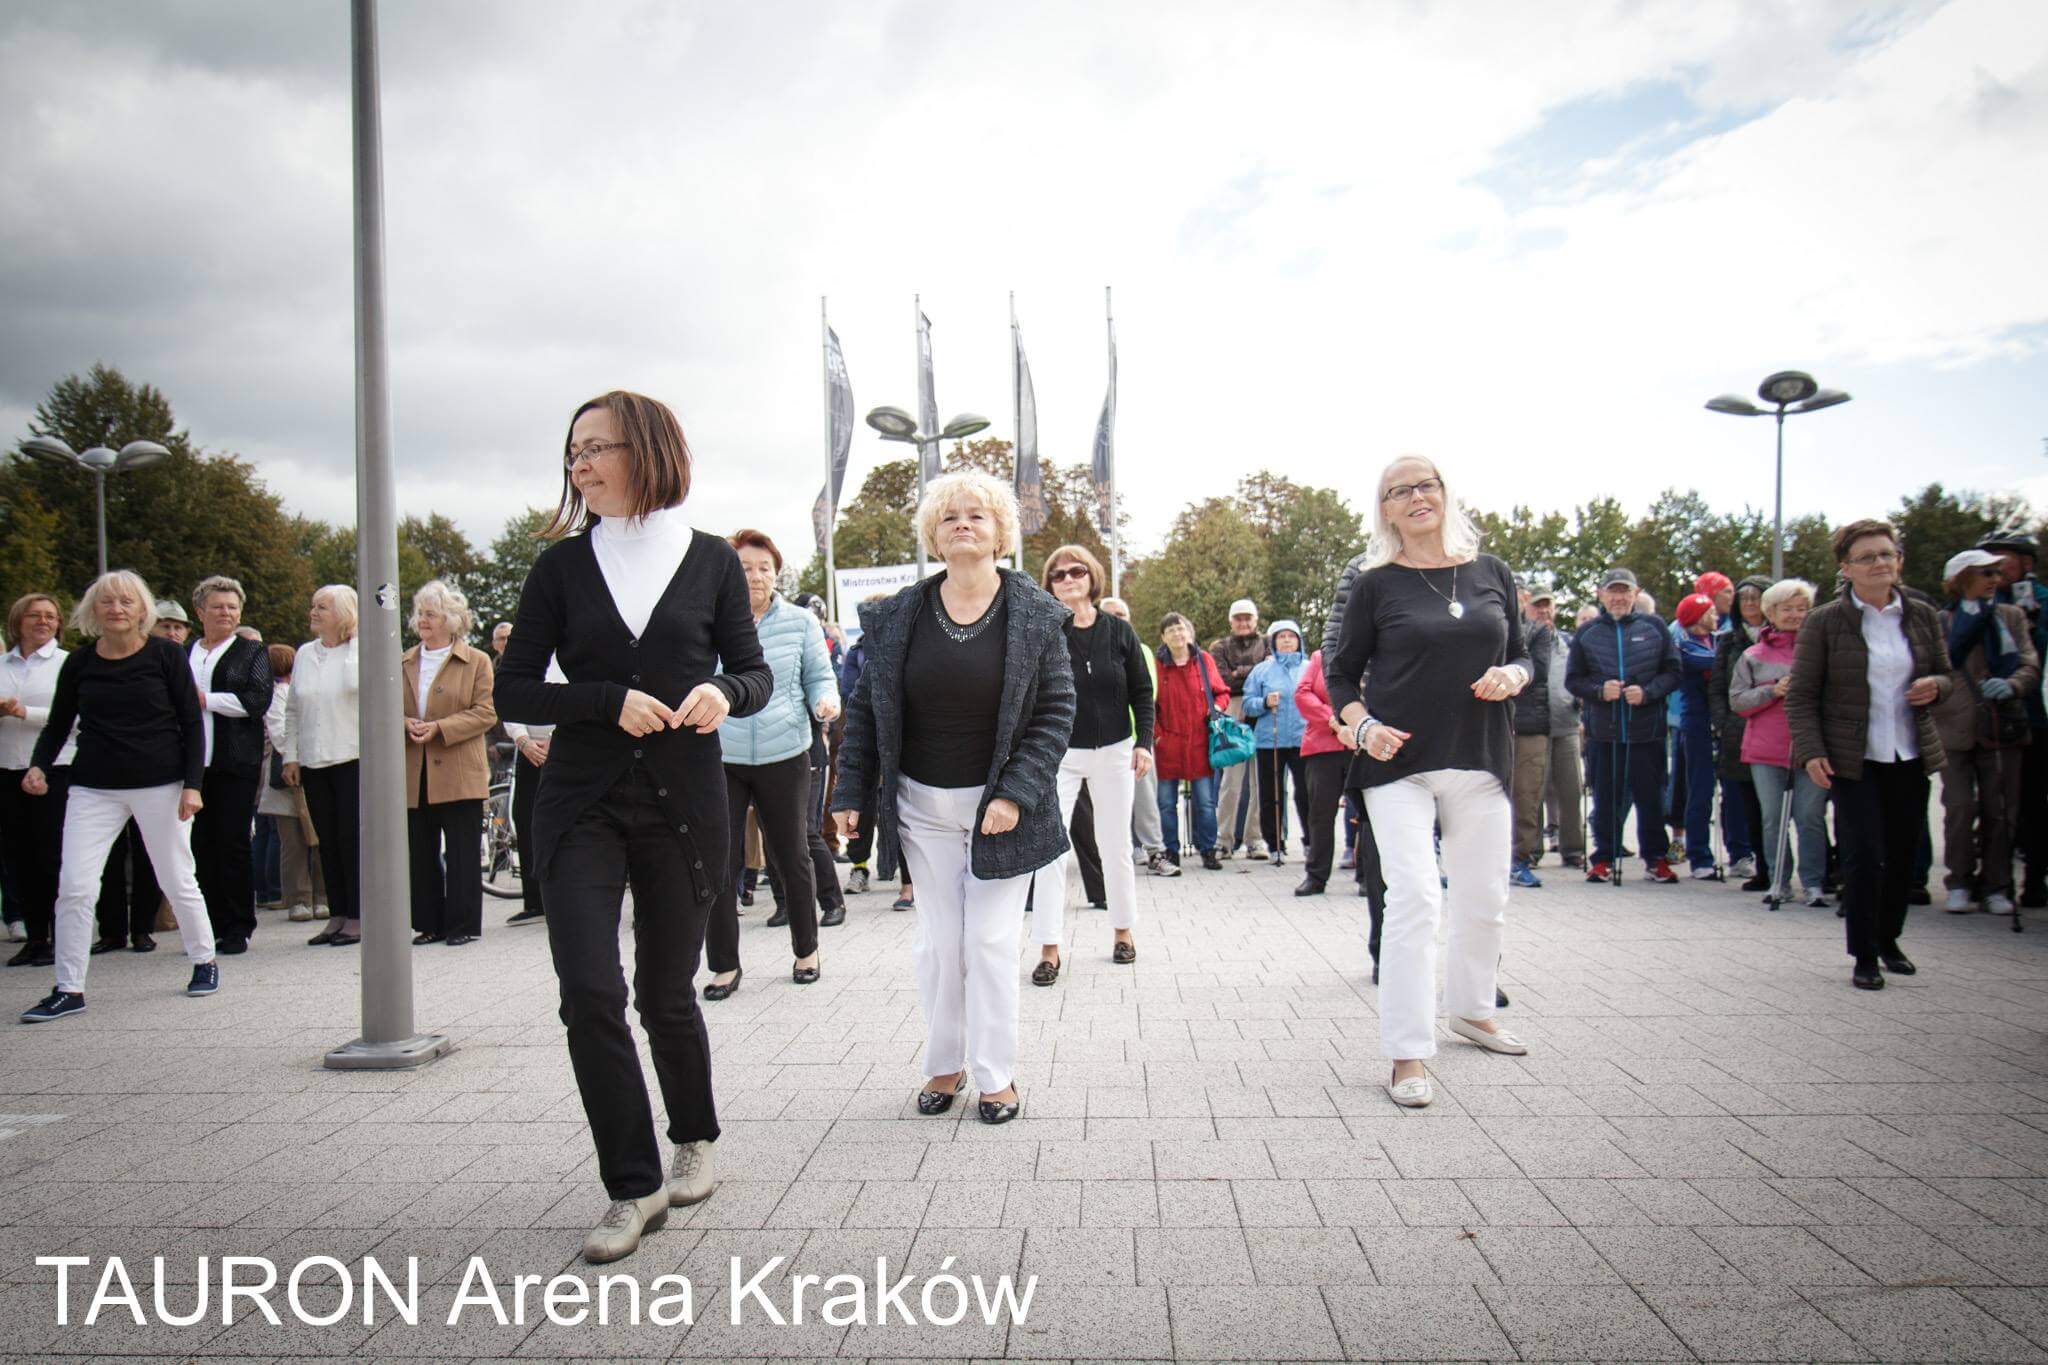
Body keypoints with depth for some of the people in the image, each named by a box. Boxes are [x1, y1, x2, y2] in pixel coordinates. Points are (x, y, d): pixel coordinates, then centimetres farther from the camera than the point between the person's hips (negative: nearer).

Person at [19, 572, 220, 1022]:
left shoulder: (165, 655, -3)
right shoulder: (79, 663, 5)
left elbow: (191, 723, -2)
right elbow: (58, 725, 13)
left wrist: (192, 784, -9)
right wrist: (39, 766, -6)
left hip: (160, 783, -2)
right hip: (94, 787, 2)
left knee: (178, 881, 6)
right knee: (74, 885, -7)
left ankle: (205, 961, 26)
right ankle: (69, 989, 3)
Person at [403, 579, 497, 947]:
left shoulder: (477, 662, 1)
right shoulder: (404, 664, 15)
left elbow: (486, 713, -7)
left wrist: (439, 729, -16)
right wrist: (407, 725, -9)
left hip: (459, 773, -4)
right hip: (413, 775, 5)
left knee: (462, 853, 0)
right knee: (421, 854, 8)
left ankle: (464, 924, 7)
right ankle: (430, 924, 17)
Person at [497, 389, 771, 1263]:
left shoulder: (711, 560, 2)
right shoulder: (563, 564, 3)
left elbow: (756, 674, 6)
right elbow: (513, 691, 2)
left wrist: (723, 691, -16)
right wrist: (610, 701, -14)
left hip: (683, 805, 0)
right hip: (582, 804, 1)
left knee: (666, 991, 10)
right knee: (589, 993, -11)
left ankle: (695, 1140, 37)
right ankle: (633, 1187, 4)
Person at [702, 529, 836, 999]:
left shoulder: (799, 622, 2)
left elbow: (820, 676, 8)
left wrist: (825, 700, -12)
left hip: (784, 756, 0)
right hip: (718, 757, 0)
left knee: (792, 855, 11)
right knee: (719, 863, 0)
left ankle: (806, 950, 29)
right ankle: (724, 965, 14)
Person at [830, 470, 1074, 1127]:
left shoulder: (1035, 615, -3)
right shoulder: (898, 616, 2)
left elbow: (1056, 710, -5)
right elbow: (866, 708, 7)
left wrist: (1017, 793, -14)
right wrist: (851, 793, 2)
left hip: (1000, 806, -2)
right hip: (924, 806, 2)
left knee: (991, 941, 1)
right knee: (937, 943, 8)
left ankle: (996, 1075, 15)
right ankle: (945, 1065, 24)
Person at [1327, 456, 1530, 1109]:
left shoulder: (1492, 573, 8)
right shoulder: (1376, 585, -1)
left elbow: (1521, 657, 16)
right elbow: (1340, 674, 4)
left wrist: (1509, 676, -7)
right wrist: (1363, 725, -14)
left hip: (1480, 760, 4)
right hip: (1401, 762, -4)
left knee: (1484, 898, 14)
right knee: (1415, 897, -13)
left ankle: (1472, 1009, 39)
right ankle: (1407, 1053, -6)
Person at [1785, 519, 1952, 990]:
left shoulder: (1922, 616, 7)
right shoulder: (1824, 621, -5)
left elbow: (1946, 675, 18)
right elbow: (1801, 695, -5)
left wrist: (1934, 686, -7)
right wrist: (1811, 751, -16)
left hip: (1911, 756, 4)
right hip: (1852, 758, -4)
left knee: (1902, 854, 10)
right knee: (1865, 855, -7)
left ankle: (1889, 940, 31)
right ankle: (1864, 956, 6)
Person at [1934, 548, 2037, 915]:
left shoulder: (2012, 616, 11)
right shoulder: (1938, 622, 3)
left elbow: (2031, 666, 2)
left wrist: (2011, 685, -16)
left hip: (2002, 729, 2)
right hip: (1954, 729, -2)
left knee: (1999, 810, 3)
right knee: (1960, 808, -7)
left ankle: (1995, 887, 16)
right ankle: (1960, 884, 9)